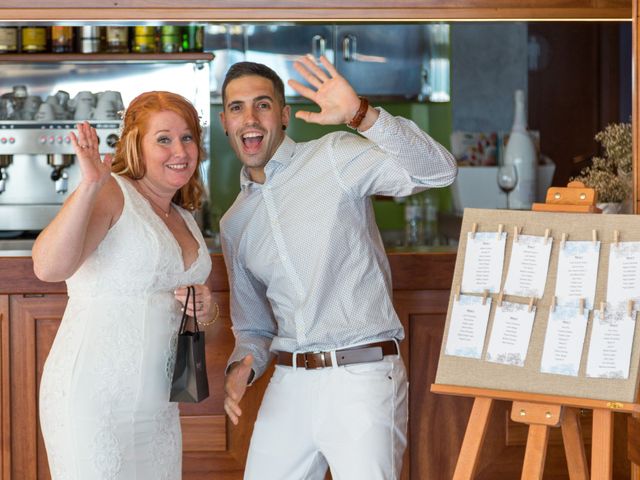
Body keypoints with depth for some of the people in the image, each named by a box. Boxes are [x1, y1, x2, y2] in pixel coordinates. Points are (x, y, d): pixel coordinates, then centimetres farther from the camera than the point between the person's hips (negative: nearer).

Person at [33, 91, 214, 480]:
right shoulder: (110, 194, -9)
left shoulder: (185, 221, 15)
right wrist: (89, 187, -35)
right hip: (94, 400, -8)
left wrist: (204, 307, 5)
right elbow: (49, 267, -26)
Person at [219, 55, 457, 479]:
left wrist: (362, 115, -29)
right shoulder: (234, 223, 16)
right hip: (289, 385, 6)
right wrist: (242, 367, 1)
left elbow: (438, 171, -17)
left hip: (362, 379, -6)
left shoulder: (335, 158, -2)